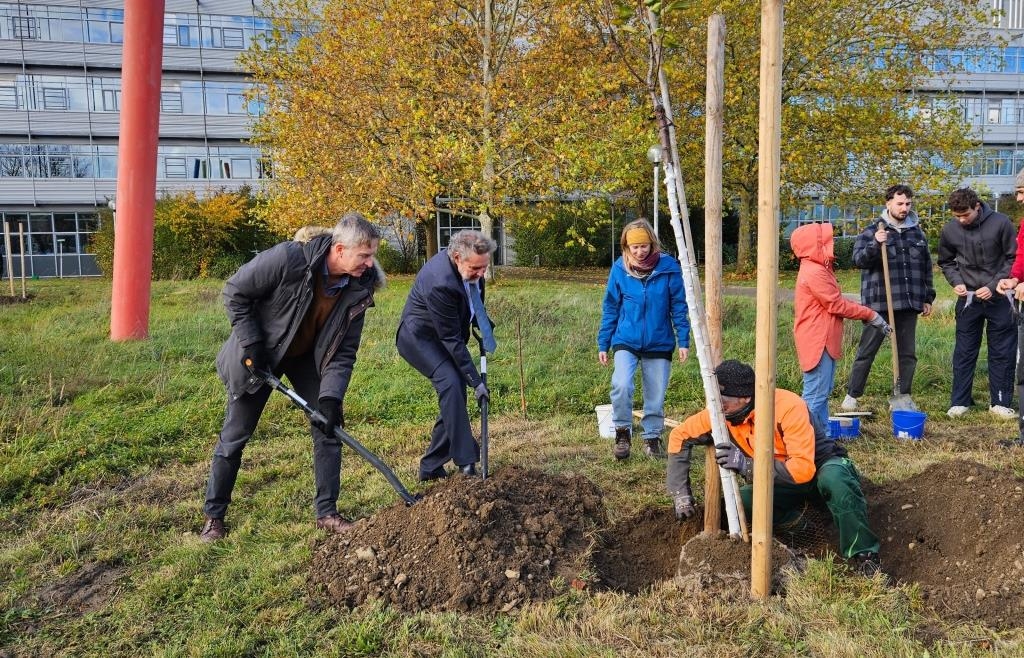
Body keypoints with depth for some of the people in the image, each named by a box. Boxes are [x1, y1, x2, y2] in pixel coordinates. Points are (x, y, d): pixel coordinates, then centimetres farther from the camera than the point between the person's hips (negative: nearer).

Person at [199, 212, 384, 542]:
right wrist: (251, 345, -21)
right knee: (234, 436, 4)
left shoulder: (359, 288, -19)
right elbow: (235, 292, -20)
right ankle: (214, 516, 21)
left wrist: (331, 397, -25)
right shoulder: (287, 258, -33)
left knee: (329, 427, -1)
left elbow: (343, 351, -14)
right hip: (259, 355, -4)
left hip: (309, 356, 4)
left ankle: (327, 513, 13)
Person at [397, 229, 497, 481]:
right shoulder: (440, 283, -35)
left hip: (444, 335, 8)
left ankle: (431, 467, 11)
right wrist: (475, 380, -26)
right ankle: (466, 461, -24)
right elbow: (452, 339, -29)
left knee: (456, 393, 2)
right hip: (419, 337, -8)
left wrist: (484, 326, 6)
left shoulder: (472, 266, -12)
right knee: (450, 383, -28)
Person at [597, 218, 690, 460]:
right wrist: (603, 344, 4)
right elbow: (610, 308, 3)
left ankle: (652, 437, 30)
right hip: (626, 341, 0)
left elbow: (678, 307, 0)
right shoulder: (619, 268, -5)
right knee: (621, 385, -21)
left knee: (656, 397, 8)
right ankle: (622, 433, 0)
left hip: (659, 343, 1)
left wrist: (683, 340, -3)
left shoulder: (668, 267, -7)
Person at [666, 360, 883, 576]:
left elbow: (804, 469, -36)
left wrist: (747, 465, -42)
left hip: (821, 468, -5)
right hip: (780, 483, 5)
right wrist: (681, 495, -10)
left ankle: (863, 555, -24)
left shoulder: (788, 407, -31)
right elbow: (680, 436, -5)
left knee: (834, 477, -40)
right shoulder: (722, 413, -16)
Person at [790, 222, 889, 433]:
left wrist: (868, 316, 7)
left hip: (824, 341, 11)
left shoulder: (819, 270, 16)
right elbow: (837, 305, -18)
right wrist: (871, 315, -8)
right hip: (817, 342, -11)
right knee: (816, 393, -7)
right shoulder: (815, 273, -18)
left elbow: (837, 302, 15)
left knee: (822, 391, 16)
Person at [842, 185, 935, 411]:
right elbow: (858, 259, -12)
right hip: (878, 303, -5)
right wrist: (875, 244, -29)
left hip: (909, 305, 5)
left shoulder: (917, 233, 14)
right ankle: (852, 395, 10)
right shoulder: (872, 231, -1)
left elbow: (926, 268, 20)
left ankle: (903, 397, 18)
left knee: (908, 354, 8)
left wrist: (928, 298, 17)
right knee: (866, 351, 1)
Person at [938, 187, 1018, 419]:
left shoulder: (1000, 223, -12)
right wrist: (956, 282, -7)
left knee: (1003, 352, 5)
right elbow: (946, 262, 9)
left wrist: (994, 285, -14)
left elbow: (1013, 259, -6)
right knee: (964, 351, 5)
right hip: (968, 299, 1)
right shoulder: (949, 230, -6)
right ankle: (960, 401, 13)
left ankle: (1000, 402, 15)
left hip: (999, 297, -1)